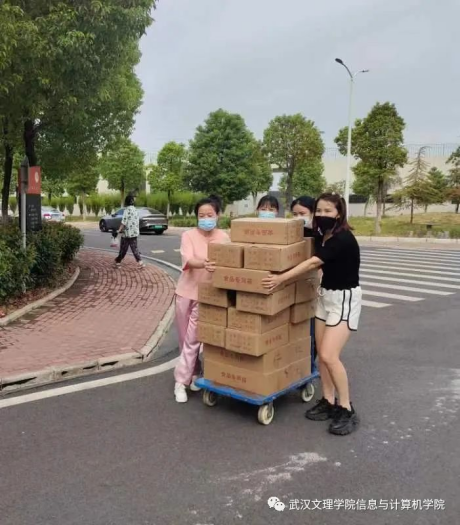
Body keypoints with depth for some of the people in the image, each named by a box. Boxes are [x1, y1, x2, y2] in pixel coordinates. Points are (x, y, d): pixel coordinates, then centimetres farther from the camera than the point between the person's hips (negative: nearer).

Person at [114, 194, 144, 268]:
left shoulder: (127, 210, -11)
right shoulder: (136, 210, 10)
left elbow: (124, 222, -19)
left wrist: (119, 230, -18)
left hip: (127, 233, -6)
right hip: (135, 233, 6)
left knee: (123, 249, 4)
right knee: (135, 249, 8)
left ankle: (118, 262, 16)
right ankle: (140, 262, -1)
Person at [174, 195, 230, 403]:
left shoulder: (224, 238, -3)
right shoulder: (188, 236, -8)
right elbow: (188, 261, -25)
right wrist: (204, 264, -44)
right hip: (186, 292, 1)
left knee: (192, 340, 1)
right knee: (185, 339, 11)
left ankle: (181, 382, 15)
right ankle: (194, 374, 29)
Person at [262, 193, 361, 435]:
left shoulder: (343, 239, -22)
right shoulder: (320, 235, 2)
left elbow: (313, 263, -30)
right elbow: (317, 265, 15)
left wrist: (282, 278, -35)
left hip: (345, 299, -8)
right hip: (325, 296, 8)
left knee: (329, 356, -13)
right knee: (321, 354, 8)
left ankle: (347, 410, 3)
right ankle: (328, 402, 23)